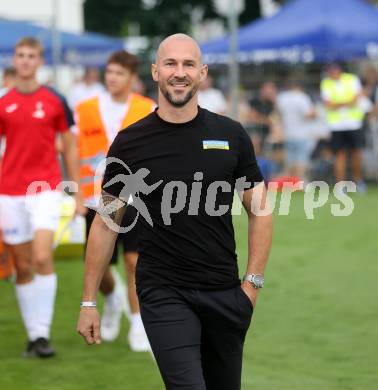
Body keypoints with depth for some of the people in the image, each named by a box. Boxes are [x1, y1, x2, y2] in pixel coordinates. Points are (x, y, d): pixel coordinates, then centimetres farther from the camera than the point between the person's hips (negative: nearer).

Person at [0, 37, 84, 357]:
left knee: (42, 258, -16)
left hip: (46, 189, -2)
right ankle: (33, 334, 13)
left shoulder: (54, 101, 2)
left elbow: (70, 149, 9)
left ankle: (43, 333, -11)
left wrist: (78, 194, 7)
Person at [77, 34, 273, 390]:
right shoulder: (130, 142, -2)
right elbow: (106, 221, 4)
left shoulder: (231, 135, 2)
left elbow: (259, 210, 8)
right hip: (163, 294, -3)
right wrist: (88, 301, 1)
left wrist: (252, 283, -2)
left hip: (224, 294, 3)